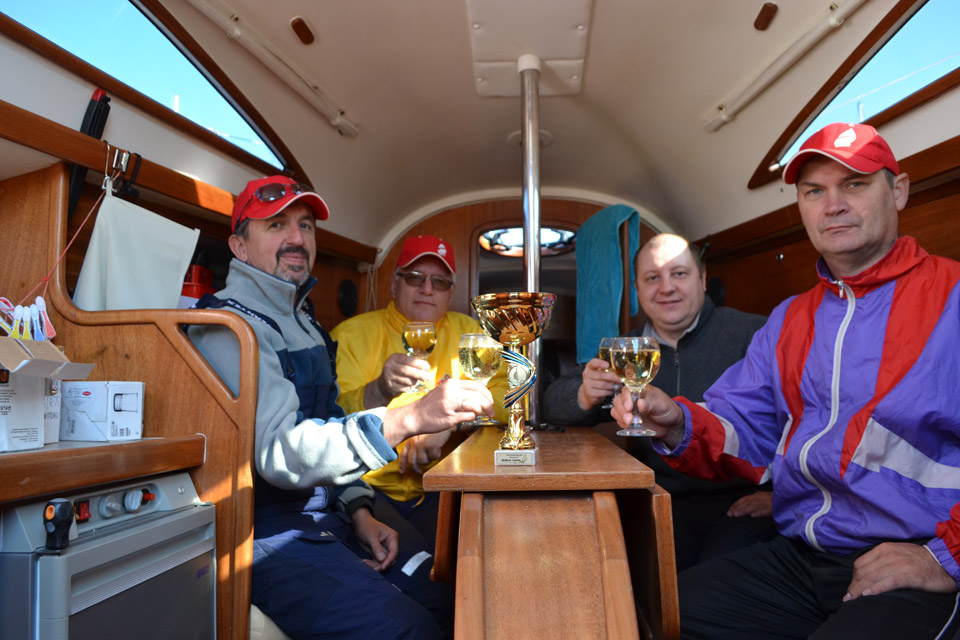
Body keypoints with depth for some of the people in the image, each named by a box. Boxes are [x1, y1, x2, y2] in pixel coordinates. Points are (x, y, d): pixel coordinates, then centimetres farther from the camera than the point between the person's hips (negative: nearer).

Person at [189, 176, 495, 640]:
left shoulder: (302, 321, 16)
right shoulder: (228, 327, -14)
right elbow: (277, 451, -28)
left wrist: (359, 510, 5)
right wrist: (409, 419, -39)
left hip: (321, 513, 8)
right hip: (262, 532, -8)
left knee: (450, 600, -2)